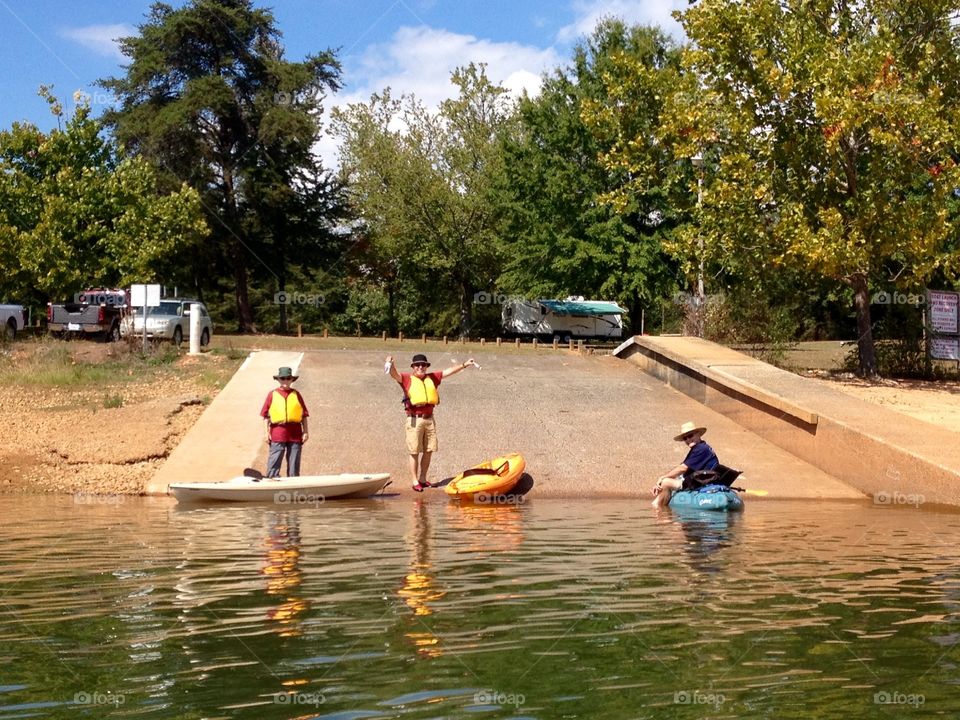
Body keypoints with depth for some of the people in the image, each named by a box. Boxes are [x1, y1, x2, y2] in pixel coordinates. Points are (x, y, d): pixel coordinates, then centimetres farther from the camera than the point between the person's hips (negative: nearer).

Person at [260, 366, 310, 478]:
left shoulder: (296, 394, 8)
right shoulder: (272, 394, 5)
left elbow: (304, 414, 8)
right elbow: (266, 415, 5)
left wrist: (305, 432, 1)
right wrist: (267, 432, -1)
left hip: (295, 432, 2)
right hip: (278, 431, -1)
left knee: (294, 463, 8)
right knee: (274, 462, -3)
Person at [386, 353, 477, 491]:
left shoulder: (432, 378, 13)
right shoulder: (407, 379, 0)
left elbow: (449, 371, 18)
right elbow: (394, 374, -17)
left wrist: (464, 365, 19)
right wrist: (391, 364, -38)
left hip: (429, 419, 5)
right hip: (414, 420, -5)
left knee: (428, 451, 9)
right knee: (414, 452, -2)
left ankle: (423, 479, 22)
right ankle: (415, 481, 4)